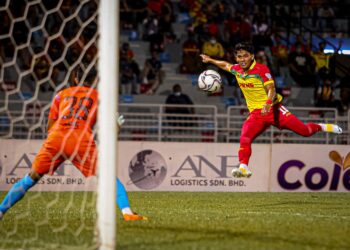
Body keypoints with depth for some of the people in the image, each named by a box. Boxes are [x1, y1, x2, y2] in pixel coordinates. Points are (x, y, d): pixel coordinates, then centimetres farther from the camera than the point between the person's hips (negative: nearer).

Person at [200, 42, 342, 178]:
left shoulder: (261, 70, -14)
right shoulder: (237, 70, 4)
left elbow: (271, 90, -22)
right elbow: (225, 65, 28)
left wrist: (268, 104, -39)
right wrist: (210, 60, 36)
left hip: (273, 109, -4)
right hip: (256, 113, 4)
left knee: (304, 131, -6)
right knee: (244, 139, -20)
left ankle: (321, 127, 23)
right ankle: (243, 168, -22)